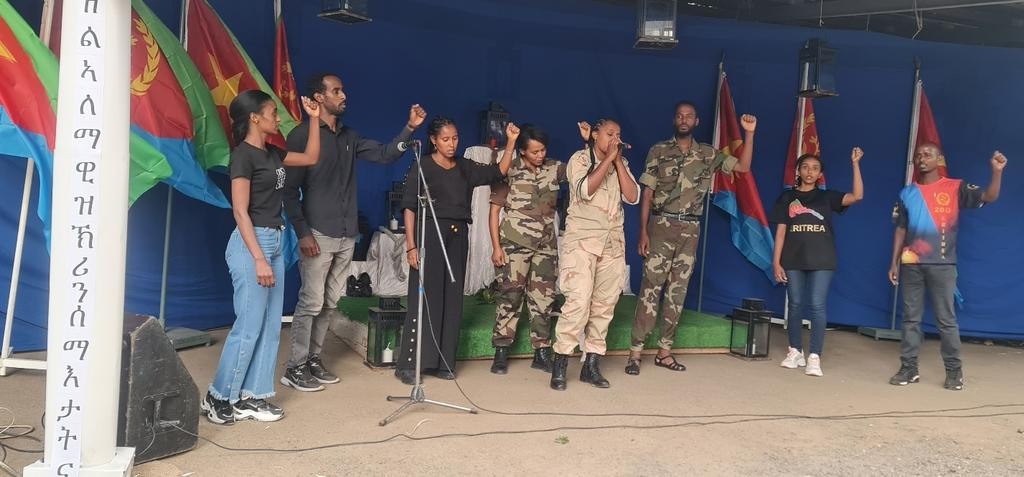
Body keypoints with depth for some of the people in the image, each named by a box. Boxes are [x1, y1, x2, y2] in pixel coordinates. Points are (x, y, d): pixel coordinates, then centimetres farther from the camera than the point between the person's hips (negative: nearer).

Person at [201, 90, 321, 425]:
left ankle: (251, 397, 15)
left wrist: (315, 120, 16)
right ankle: (218, 398, 8)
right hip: (251, 244, -9)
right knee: (249, 326, -6)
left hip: (274, 242, 9)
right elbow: (240, 212, -16)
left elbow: (311, 158, 26)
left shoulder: (271, 153, 12)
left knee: (270, 326, 8)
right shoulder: (243, 155, -11)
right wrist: (259, 259, -21)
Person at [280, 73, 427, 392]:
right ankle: (294, 368, 6)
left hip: (346, 235, 7)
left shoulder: (349, 137, 14)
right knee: (311, 302, -4)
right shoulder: (302, 135, -6)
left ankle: (313, 360, 21)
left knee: (331, 302, 10)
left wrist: (410, 128, 0)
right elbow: (290, 190, -9)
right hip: (317, 234, -7)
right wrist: (302, 232, -15)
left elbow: (385, 155, 12)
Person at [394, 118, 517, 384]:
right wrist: (411, 246, -13)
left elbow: (499, 172, 12)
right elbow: (410, 208, -6)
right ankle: (408, 365, -2)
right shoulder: (422, 167, -2)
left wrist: (511, 142, 1)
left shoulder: (465, 168, 13)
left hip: (457, 236, 5)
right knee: (424, 298, -8)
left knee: (452, 299, 6)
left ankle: (442, 362, 14)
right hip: (430, 234, -5)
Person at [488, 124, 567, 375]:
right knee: (510, 296, -1)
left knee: (543, 298, 7)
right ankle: (501, 353, 7)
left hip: (546, 244, 4)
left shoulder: (554, 168, 4)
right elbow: (494, 211, -3)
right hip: (515, 243, -4)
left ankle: (542, 353, 16)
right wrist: (496, 247, -8)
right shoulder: (509, 171, -5)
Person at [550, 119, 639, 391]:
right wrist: (607, 158, -10)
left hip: (613, 242, 5)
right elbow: (584, 190, -15)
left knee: (604, 304, 3)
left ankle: (591, 365, 11)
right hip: (582, 239, -5)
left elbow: (633, 197, 1)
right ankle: (560, 365, -8)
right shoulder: (580, 159, 2)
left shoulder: (621, 164, 15)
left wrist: (618, 160, -2)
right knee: (579, 300, -16)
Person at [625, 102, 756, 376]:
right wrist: (643, 231, -8)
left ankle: (664, 351, 13)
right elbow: (647, 193, 0)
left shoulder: (708, 155, 11)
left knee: (678, 289, 5)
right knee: (651, 287, -7)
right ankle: (635, 351, -5)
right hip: (662, 225, -3)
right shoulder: (659, 151, 3)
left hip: (691, 229, 3)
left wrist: (749, 133, -4)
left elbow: (743, 167, 7)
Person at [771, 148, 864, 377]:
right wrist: (776, 262, -2)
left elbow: (857, 196, -7)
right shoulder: (787, 197, 8)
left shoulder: (826, 196, 8)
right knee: (795, 305, 7)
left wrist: (855, 163, -11)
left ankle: (814, 357, -4)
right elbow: (780, 231, 4)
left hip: (821, 260, -1)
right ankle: (795, 351, 19)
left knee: (817, 306, -6)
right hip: (793, 260, 1)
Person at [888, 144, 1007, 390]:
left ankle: (954, 371, 10)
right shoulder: (907, 193, 10)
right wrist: (894, 262, 8)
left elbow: (989, 197, -10)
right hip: (911, 265, 3)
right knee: (910, 318, 6)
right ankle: (909, 368, 13)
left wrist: (997, 172, -27)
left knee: (946, 319, 1)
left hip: (942, 264, -3)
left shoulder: (955, 188, 2)